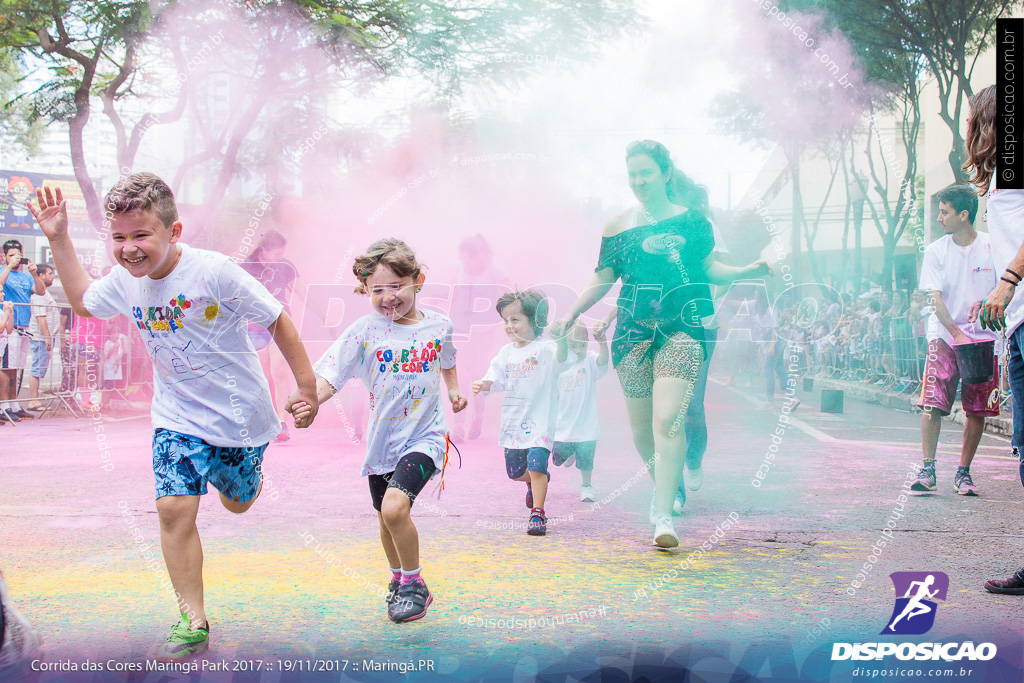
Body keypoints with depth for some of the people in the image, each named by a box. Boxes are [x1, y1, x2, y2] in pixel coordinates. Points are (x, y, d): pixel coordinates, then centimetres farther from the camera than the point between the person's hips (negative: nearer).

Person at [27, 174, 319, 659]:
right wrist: (59, 241, 5)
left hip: (238, 413, -3)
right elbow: (82, 301, 16)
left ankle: (234, 460, 56)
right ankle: (192, 620, -2)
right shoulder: (123, 281, -8)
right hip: (177, 418, 3)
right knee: (174, 507, -13)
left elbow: (277, 321, -16)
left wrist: (307, 389, -10)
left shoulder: (213, 271, -26)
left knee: (237, 503, 18)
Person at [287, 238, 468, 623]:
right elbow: (330, 376, -20)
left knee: (395, 506, -24)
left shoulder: (438, 326, -3)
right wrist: (309, 400, -37)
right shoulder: (364, 331, -10)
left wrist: (453, 389, 15)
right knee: (387, 519, 17)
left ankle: (414, 584, -3)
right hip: (382, 439, 2)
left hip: (423, 436, -2)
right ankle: (399, 579, 45)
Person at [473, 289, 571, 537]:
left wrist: (561, 340, -51)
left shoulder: (545, 349, -11)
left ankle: (537, 513, -6)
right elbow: (497, 379, 14)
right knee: (515, 472, 14)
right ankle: (535, 481, 47)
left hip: (540, 421, -6)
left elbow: (560, 360, -31)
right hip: (512, 423, 6)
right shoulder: (507, 352, 8)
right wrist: (483, 385, -7)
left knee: (536, 466, -17)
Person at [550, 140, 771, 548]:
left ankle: (663, 515, -13)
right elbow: (602, 280, 17)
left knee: (667, 419, -17)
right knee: (641, 426, 5)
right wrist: (571, 316, 14)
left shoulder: (691, 219, 6)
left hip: (681, 329, -2)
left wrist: (747, 271, -6)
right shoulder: (619, 227, 10)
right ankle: (665, 482, 33)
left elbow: (708, 268, 10)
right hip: (633, 331, 3)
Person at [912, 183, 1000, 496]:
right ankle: (927, 469, -7)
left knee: (977, 411, 0)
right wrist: (956, 332, -18)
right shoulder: (936, 251, 1)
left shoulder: (992, 247, 1)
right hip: (945, 335, 0)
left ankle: (964, 472, 13)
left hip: (983, 337, 1)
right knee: (932, 403, -14)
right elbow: (935, 298, -5)